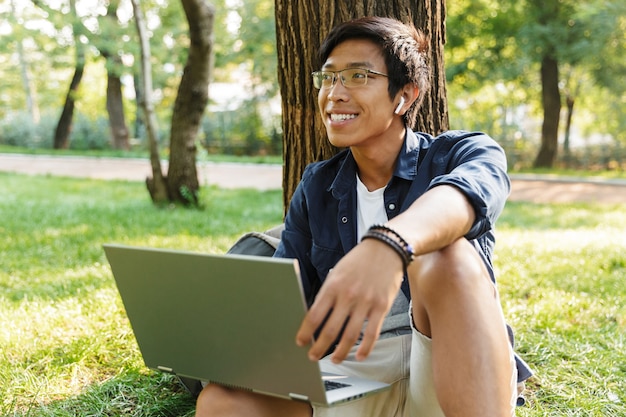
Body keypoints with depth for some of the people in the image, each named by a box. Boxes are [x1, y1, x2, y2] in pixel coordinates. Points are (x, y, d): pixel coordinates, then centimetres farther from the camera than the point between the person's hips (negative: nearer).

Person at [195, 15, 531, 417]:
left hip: (465, 378, -3)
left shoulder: (460, 154, 0)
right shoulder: (315, 187, 13)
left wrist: (388, 245, -50)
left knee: (446, 257, -32)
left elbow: (471, 191, -27)